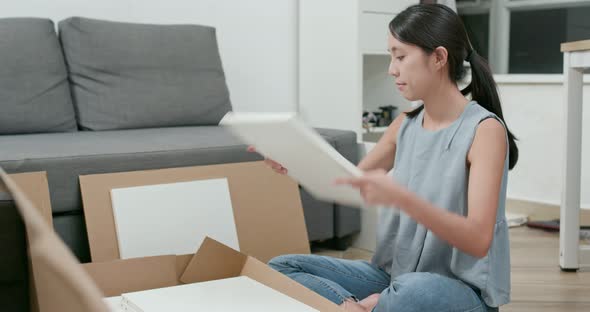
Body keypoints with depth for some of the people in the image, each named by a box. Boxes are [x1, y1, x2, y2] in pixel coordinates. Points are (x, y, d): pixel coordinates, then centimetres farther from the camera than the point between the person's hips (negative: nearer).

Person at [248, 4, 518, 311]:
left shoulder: (485, 129, -14)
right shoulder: (405, 125, 6)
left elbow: (478, 240, -24)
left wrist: (401, 198, -38)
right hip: (395, 275, 6)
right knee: (280, 267, -5)